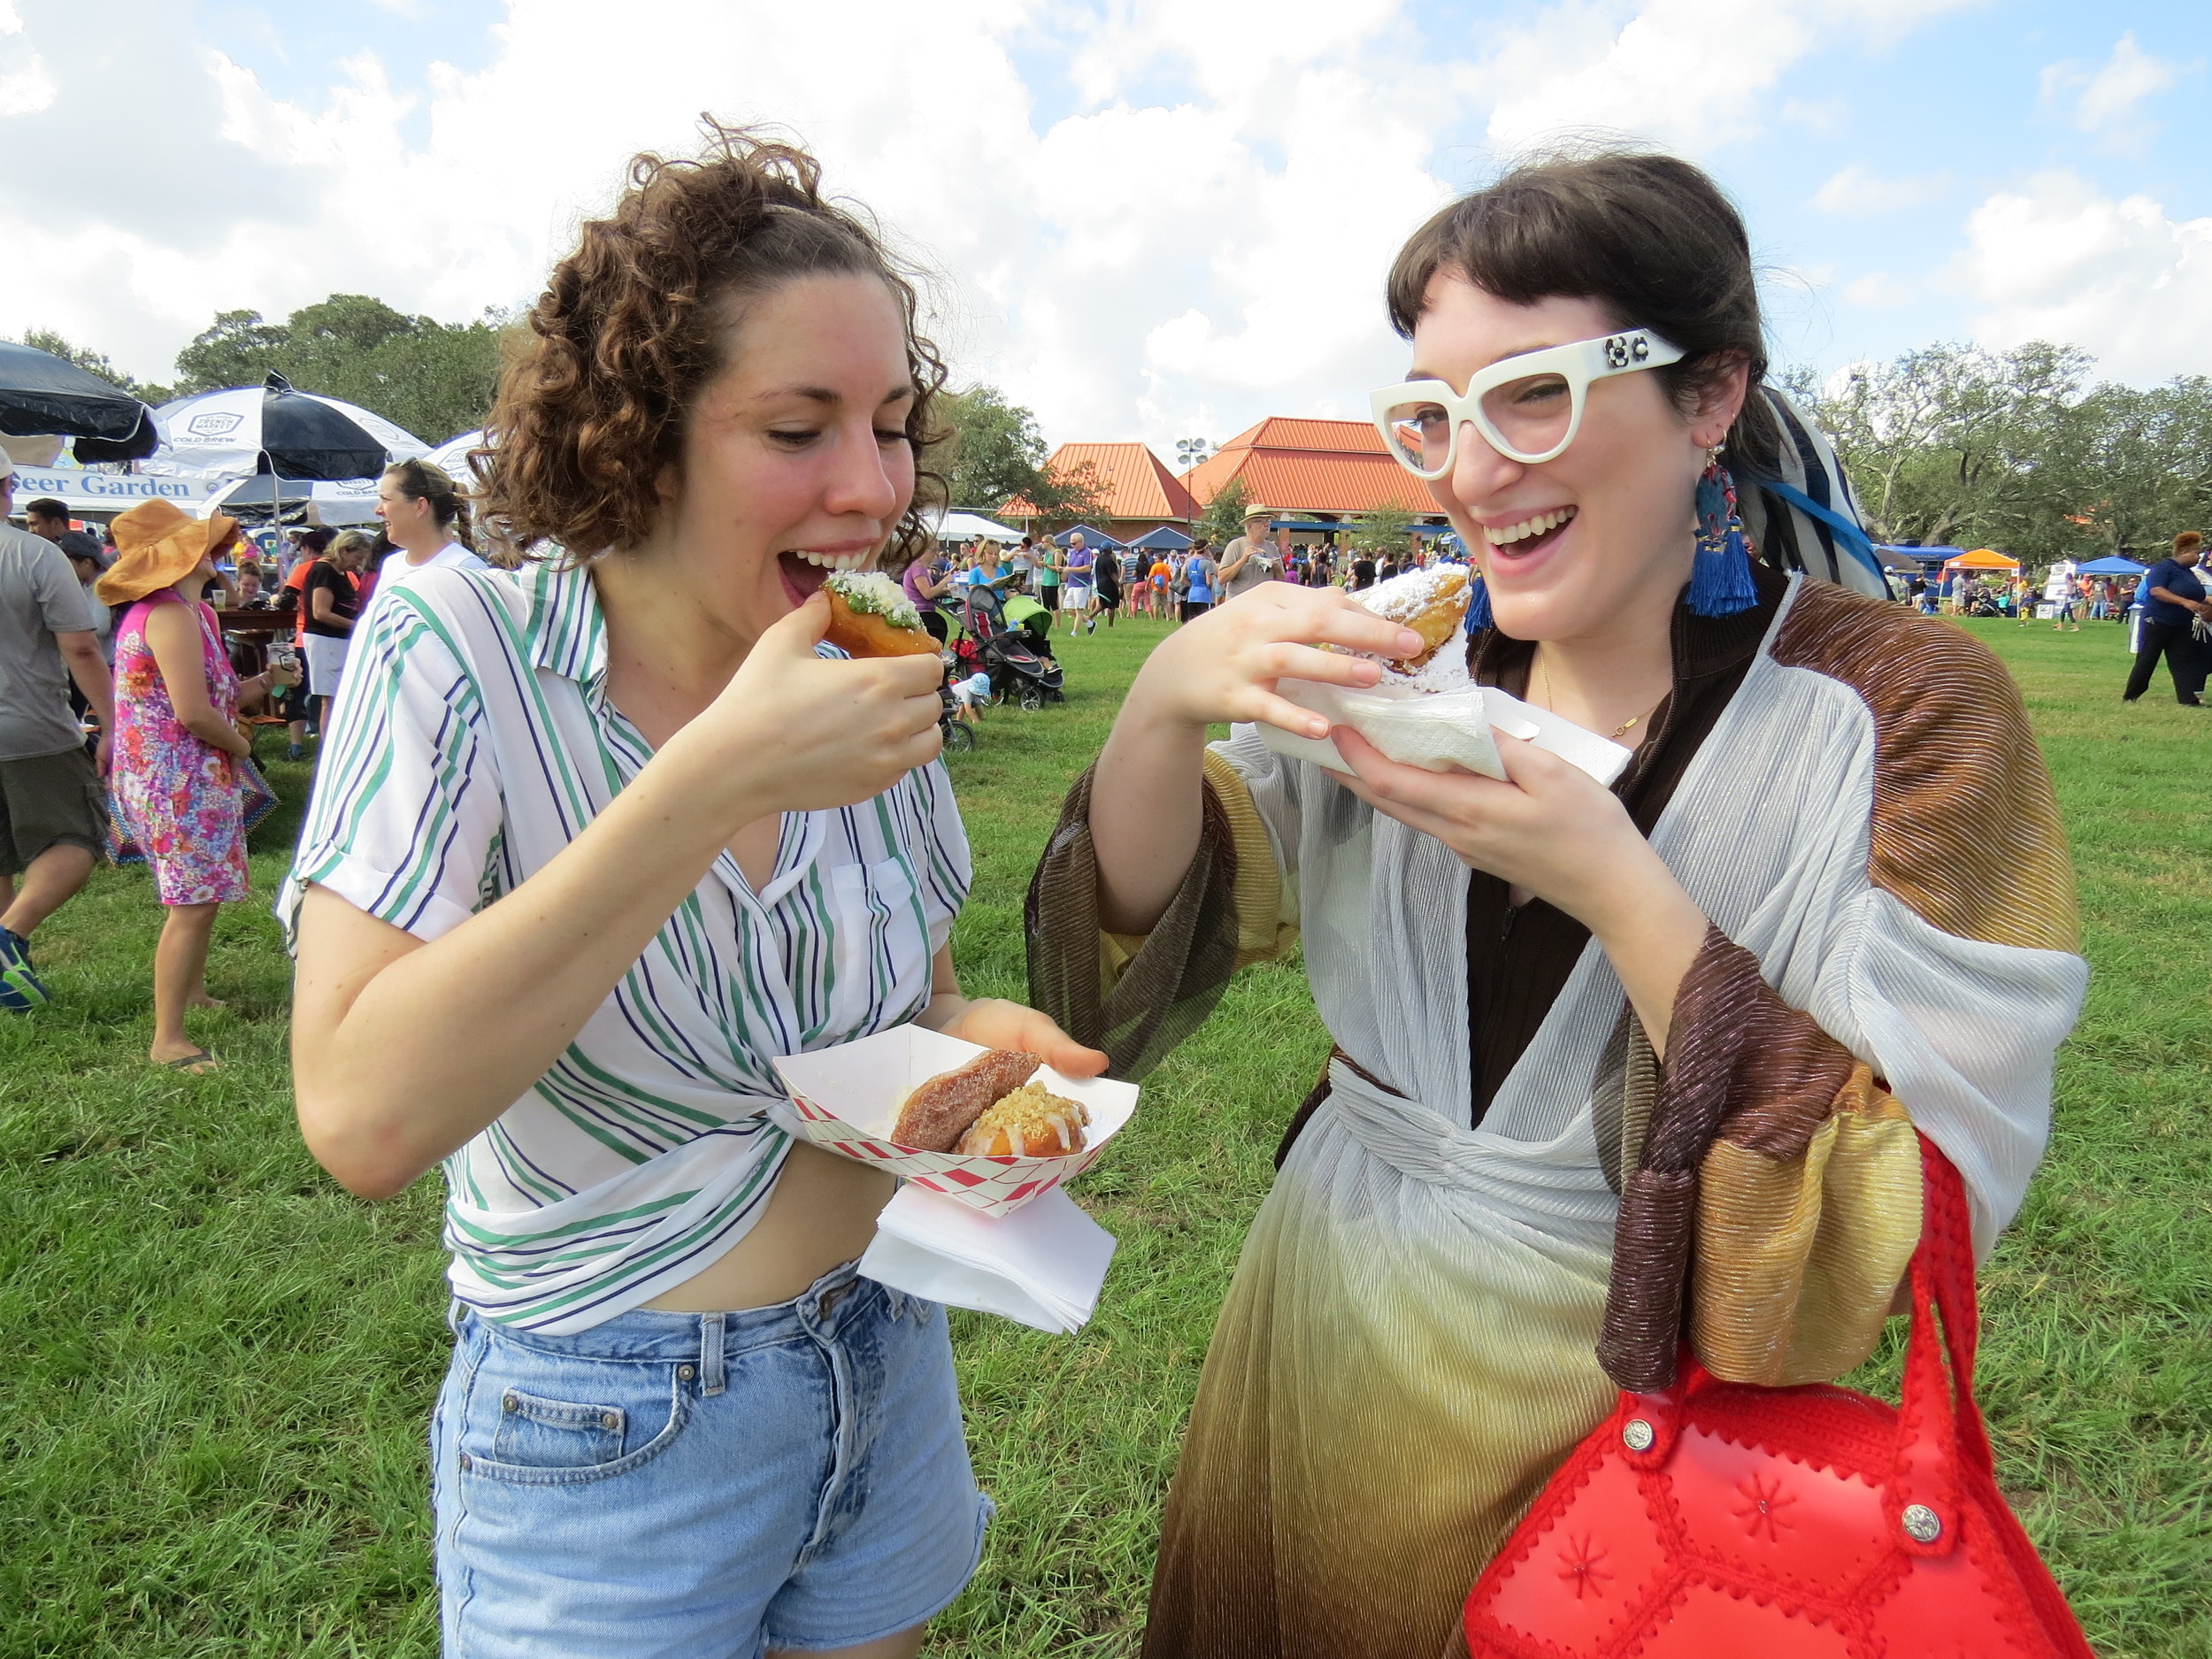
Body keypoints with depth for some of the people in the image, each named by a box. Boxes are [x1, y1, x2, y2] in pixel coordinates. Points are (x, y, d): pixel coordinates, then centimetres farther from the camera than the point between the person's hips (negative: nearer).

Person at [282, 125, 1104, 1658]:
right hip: (609, 1442, -4)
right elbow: (361, 1120, -30)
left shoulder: (873, 684, -6)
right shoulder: (457, 652, -18)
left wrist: (973, 1037, -15)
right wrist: (717, 781, -34)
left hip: (890, 1358, 5)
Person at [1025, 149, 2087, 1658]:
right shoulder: (1401, 661, -5)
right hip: (1318, 1366, 4)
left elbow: (1901, 1231, -21)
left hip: (1619, 1433, -3)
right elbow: (1127, 952, -10)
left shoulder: (1904, 714, -15)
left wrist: (1615, 886, -31)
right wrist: (1166, 702, -28)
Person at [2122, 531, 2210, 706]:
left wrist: (2204, 609, 13)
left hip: (2182, 627, 8)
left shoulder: (2190, 573, 17)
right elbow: (2156, 590, -25)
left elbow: (2195, 598, 31)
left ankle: (2189, 699, -2)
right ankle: (2129, 697, 9)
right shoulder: (2164, 567, -10)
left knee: (2183, 663, 2)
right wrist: (2184, 602, -31)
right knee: (2146, 661, -1)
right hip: (2157, 623, -8)